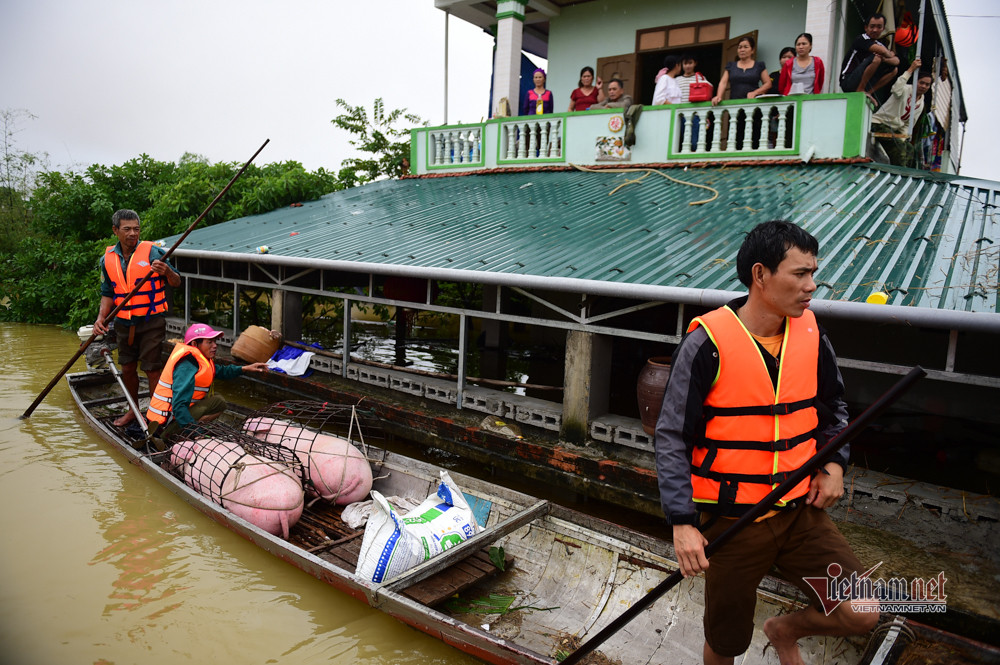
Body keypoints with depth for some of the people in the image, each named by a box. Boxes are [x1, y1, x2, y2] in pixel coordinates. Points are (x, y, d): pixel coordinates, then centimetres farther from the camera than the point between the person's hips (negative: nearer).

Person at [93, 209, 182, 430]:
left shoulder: (152, 252, -9)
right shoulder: (108, 258, 5)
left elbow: (176, 283, -8)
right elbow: (108, 294, 13)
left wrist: (167, 271, -30)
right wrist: (101, 317, -2)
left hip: (151, 322, -5)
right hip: (124, 323, 5)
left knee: (152, 369, -5)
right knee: (127, 368, 15)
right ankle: (133, 411, 33)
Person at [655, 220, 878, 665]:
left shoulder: (810, 334, -1)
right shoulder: (708, 343, -18)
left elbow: (833, 407, 18)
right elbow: (671, 437, -15)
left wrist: (834, 463, 1)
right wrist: (682, 523, -20)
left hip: (799, 512, 4)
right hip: (732, 520, -4)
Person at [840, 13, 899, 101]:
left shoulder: (878, 44, 15)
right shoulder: (862, 39, -8)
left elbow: (896, 61, 5)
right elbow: (883, 51, -24)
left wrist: (884, 59, -16)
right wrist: (890, 54, -1)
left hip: (862, 83, 8)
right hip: (848, 82, -8)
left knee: (893, 70, 8)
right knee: (875, 58, -24)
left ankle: (868, 92, -4)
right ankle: (860, 91, -19)